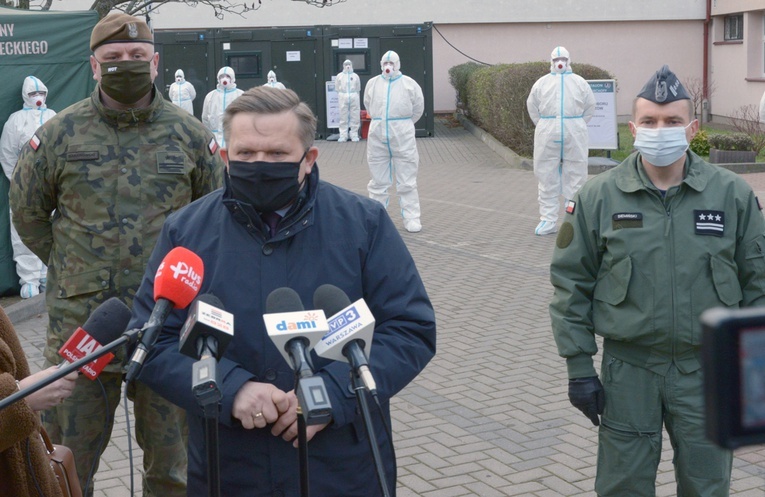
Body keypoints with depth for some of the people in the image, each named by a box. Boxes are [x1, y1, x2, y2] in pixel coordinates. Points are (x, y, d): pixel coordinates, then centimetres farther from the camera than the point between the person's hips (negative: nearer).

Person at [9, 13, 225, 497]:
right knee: (67, 458, 11)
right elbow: (27, 210, 12)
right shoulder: (60, 134, 0)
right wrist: (69, 266, 8)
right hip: (80, 323, 0)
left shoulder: (191, 134, 2)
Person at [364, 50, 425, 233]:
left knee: (407, 182, 1)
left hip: (402, 136, -2)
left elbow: (418, 108, 7)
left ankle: (411, 219, 4)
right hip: (377, 137, 2)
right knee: (378, 181, 9)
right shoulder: (372, 83, 6)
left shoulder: (409, 83, 0)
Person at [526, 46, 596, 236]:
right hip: (547, 137, 0)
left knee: (575, 176, 2)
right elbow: (532, 106, 12)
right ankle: (548, 219, 7)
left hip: (574, 137, 0)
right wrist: (543, 126, 8)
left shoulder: (579, 83, 7)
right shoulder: (542, 83, 8)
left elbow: (590, 107, 10)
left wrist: (578, 126, 6)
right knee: (547, 177, 1)